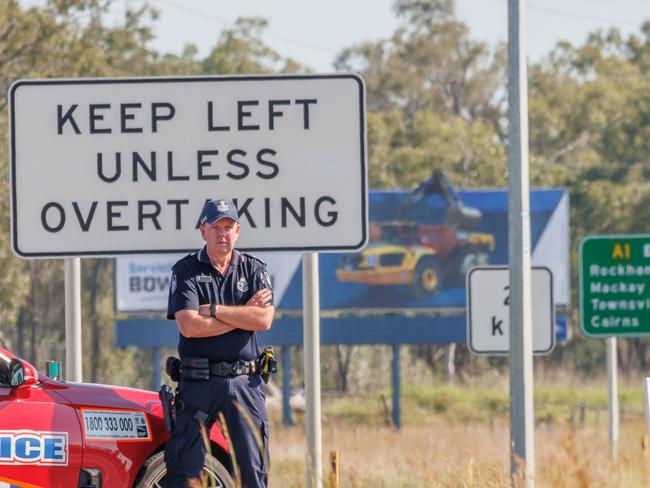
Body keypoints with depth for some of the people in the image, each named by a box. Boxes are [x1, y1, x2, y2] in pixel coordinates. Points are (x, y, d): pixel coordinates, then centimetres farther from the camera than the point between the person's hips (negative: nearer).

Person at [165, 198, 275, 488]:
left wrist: (214, 310, -9)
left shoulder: (254, 270, 9)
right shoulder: (186, 271, 2)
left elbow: (264, 320, -7)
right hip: (199, 383, -2)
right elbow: (188, 325, -13)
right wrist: (243, 314, -9)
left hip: (245, 383, 2)